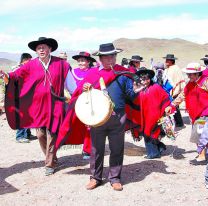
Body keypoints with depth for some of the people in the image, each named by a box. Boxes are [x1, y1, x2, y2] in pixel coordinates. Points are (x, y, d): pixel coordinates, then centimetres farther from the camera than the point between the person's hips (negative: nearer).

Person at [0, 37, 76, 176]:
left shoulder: (61, 64, -2)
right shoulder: (31, 65, 0)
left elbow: (71, 83, 4)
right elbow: (16, 76, -5)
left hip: (55, 105, -2)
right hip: (38, 105, 2)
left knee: (51, 134, 2)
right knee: (41, 134, 8)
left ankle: (50, 164, 15)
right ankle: (51, 158, 31)